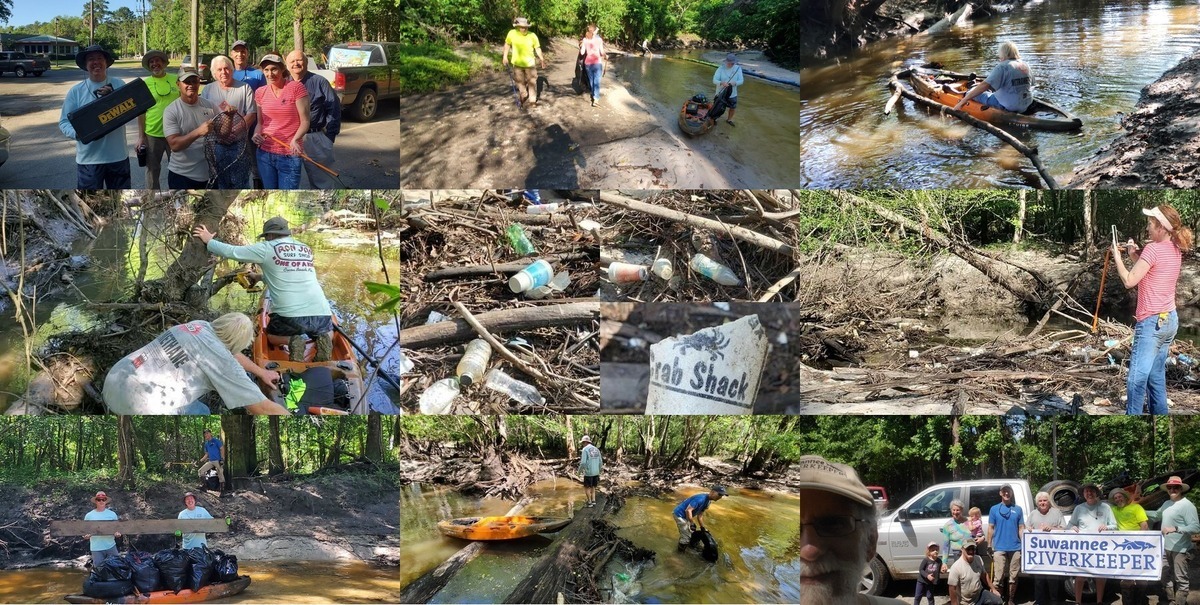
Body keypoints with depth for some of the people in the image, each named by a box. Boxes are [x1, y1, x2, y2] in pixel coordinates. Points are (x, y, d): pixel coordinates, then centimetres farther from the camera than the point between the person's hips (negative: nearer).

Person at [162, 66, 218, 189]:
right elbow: (174, 144, -19)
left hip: (209, 173, 4)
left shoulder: (209, 105, 2)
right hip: (182, 175, -4)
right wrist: (198, 132, -33)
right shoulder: (171, 111, -9)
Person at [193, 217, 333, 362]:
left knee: (271, 335, 30)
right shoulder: (306, 250, 19)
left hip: (289, 316, -2)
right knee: (328, 334, 34)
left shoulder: (266, 249, 5)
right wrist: (261, 277, 45)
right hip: (321, 313, 2)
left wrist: (209, 241, 27)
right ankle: (322, 340, -2)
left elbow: (230, 251, 10)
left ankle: (291, 341, -4)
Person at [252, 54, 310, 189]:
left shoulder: (295, 88, -6)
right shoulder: (260, 93, 9)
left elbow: (305, 121, -7)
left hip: (290, 155, -5)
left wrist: (295, 139, -24)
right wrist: (256, 134, -5)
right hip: (265, 154, 5)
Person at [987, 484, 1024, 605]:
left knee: (1013, 577, 8)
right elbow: (991, 528, 6)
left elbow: (1021, 528, 8)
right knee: (999, 577, -6)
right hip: (999, 548, -2)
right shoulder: (994, 509, 5)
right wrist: (989, 546, 1)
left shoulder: (1018, 509, 8)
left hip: (1015, 548, 2)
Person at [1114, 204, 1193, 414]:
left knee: (1136, 380, -9)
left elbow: (1129, 281, -16)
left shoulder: (1153, 248, -17)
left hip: (1152, 322, -9)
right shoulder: (1175, 250, 10)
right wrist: (1135, 255, 10)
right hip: (1169, 319, 9)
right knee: (1156, 377, 14)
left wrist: (1117, 256, -3)